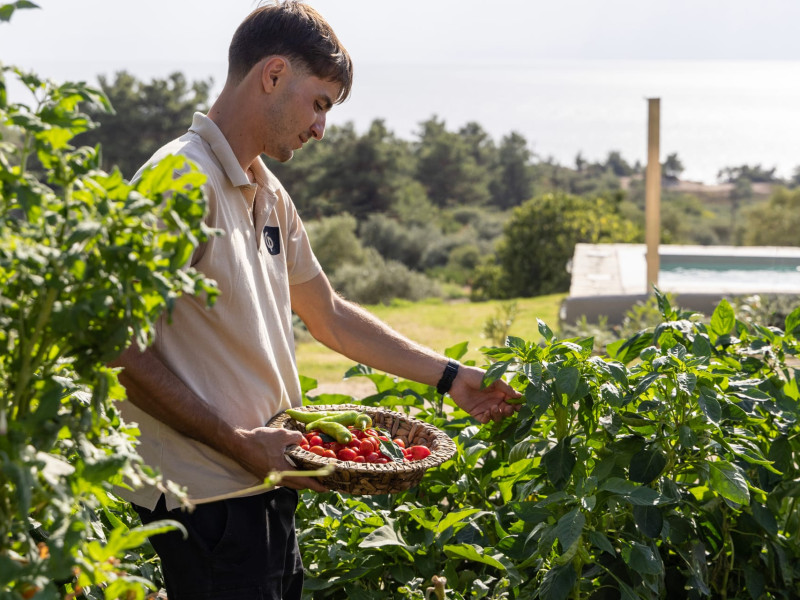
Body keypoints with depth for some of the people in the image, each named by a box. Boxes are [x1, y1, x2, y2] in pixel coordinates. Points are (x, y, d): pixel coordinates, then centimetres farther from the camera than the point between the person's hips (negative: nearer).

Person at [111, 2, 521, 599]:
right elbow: (124, 353, -19)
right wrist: (239, 442, -19)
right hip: (206, 498, -9)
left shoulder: (270, 195, 15)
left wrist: (450, 377, 20)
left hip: (268, 483, 9)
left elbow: (328, 314, 23)